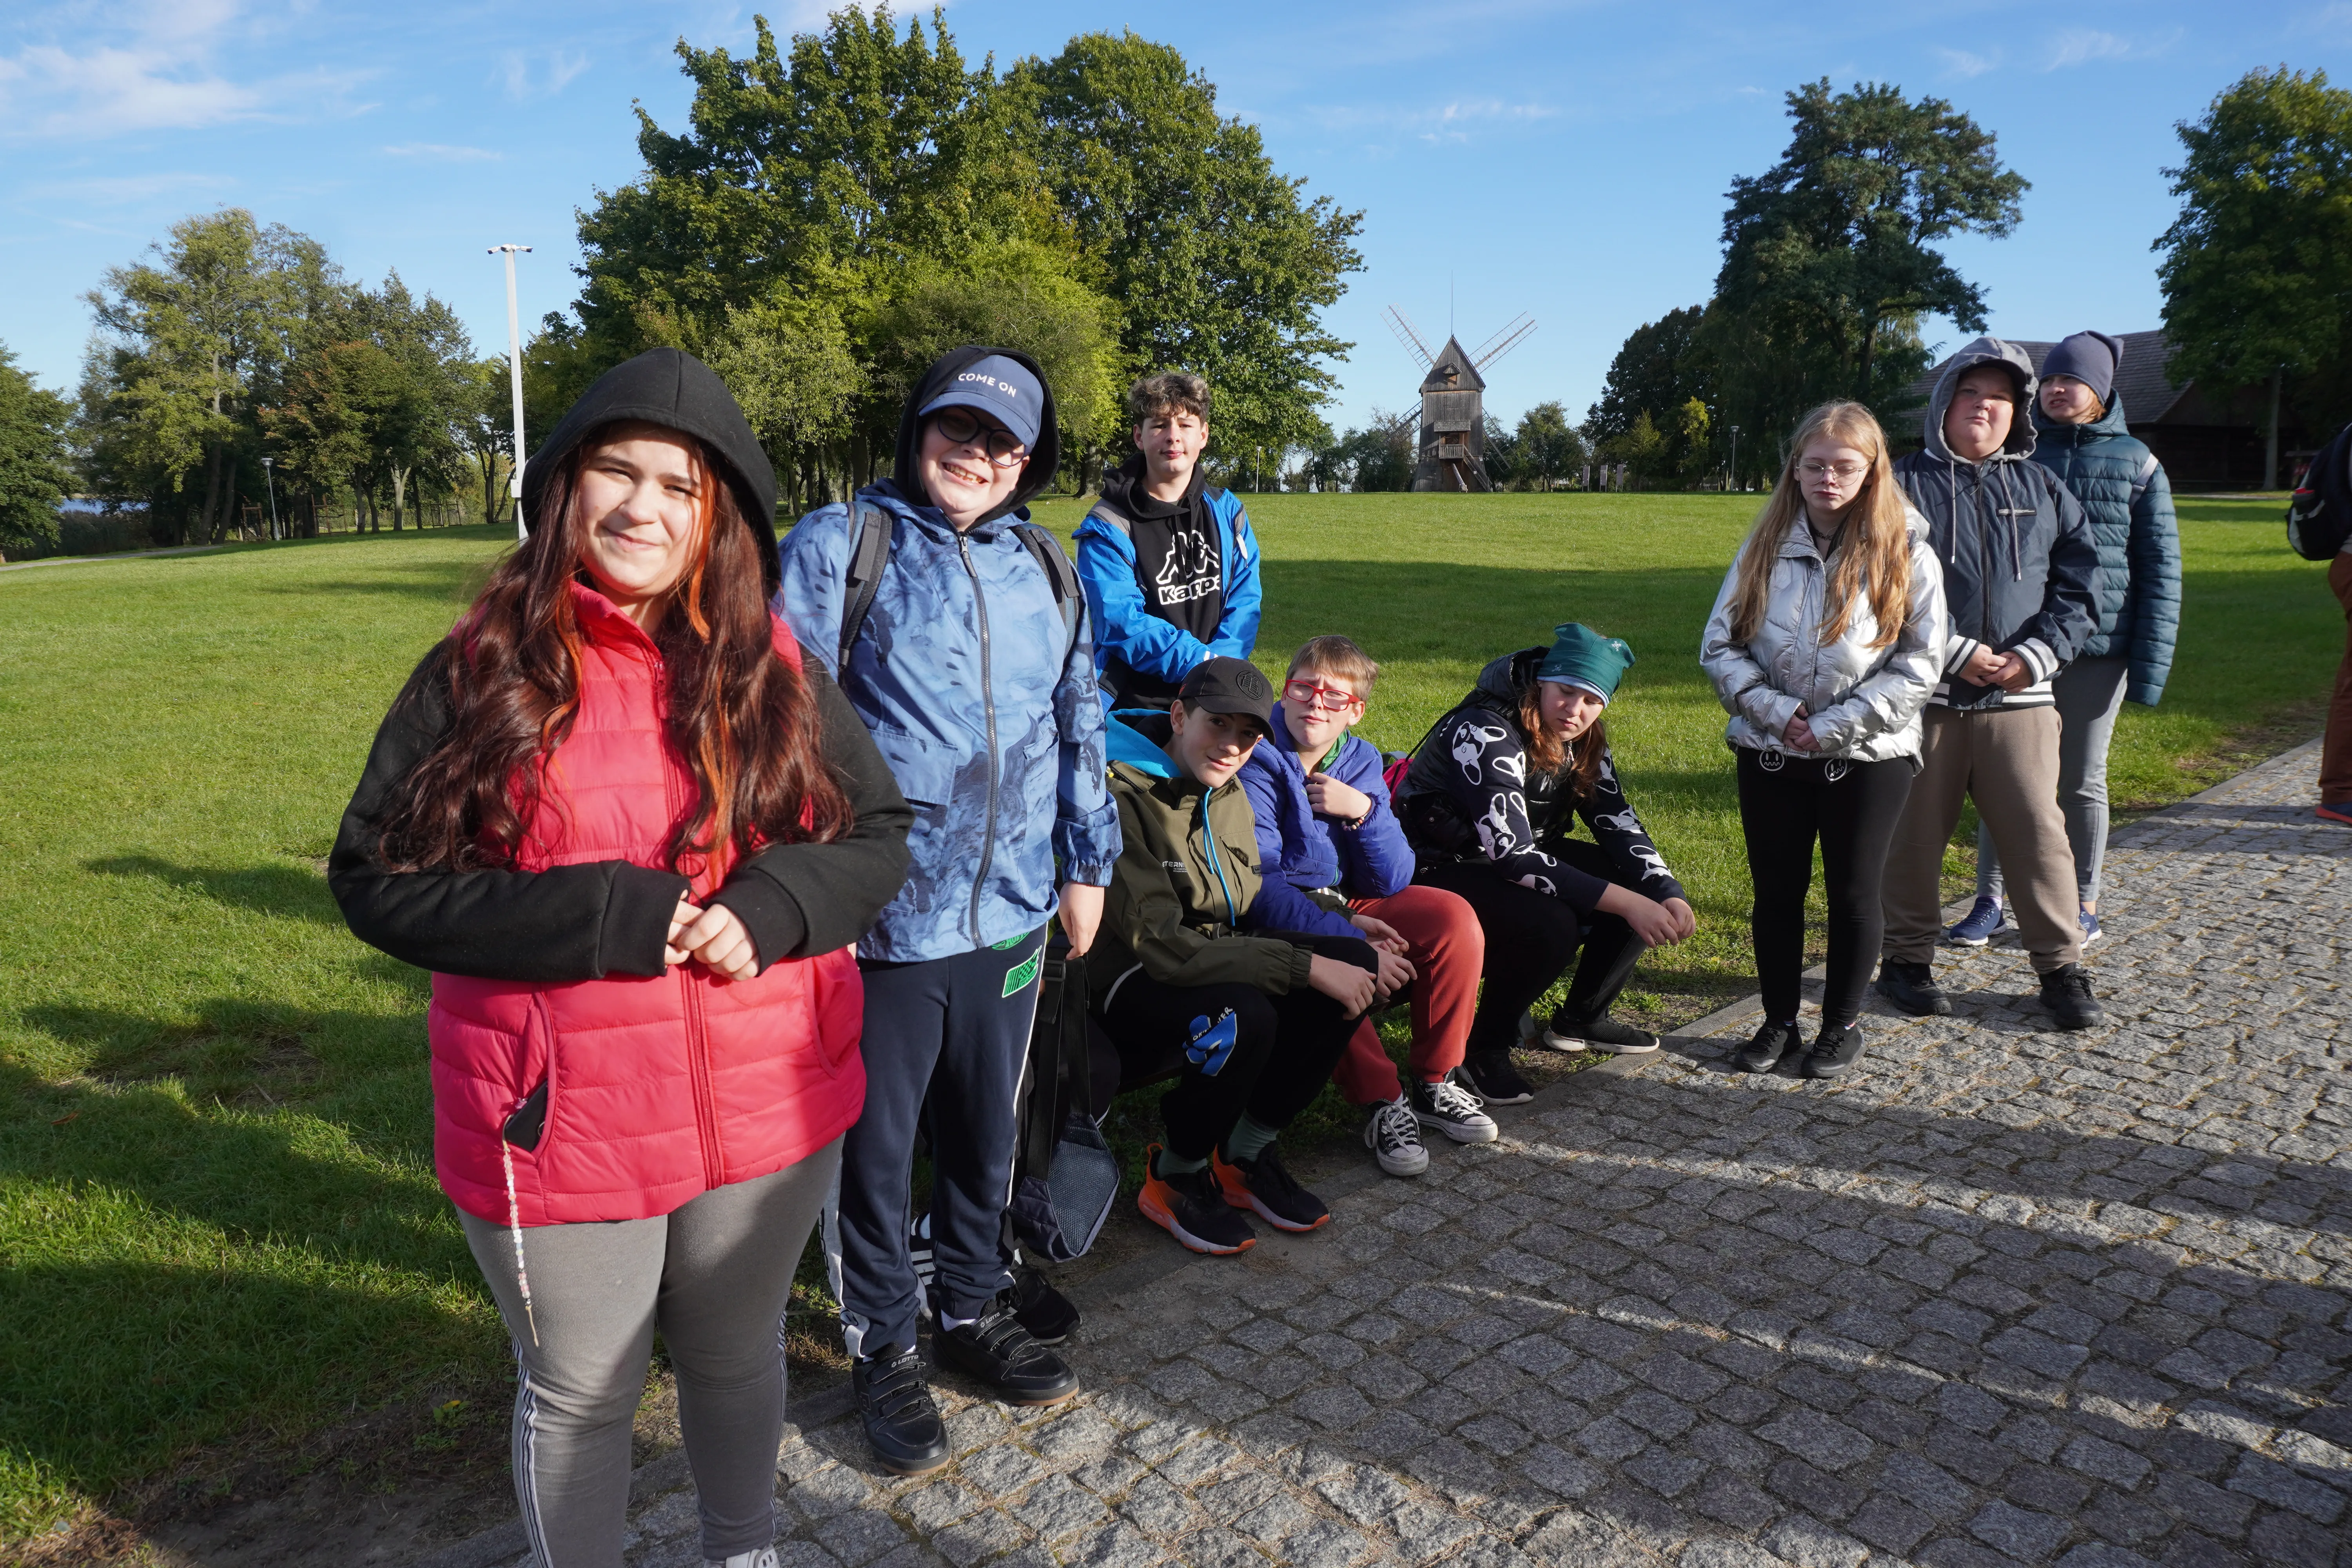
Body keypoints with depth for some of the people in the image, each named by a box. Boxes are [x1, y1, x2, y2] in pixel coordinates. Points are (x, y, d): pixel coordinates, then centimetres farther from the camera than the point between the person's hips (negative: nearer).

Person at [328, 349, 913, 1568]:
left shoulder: (773, 669, -1)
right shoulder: (484, 672, -8)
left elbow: (876, 835, 2)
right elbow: (378, 877, -8)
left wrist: (771, 909, -18)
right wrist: (600, 918, -21)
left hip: (765, 1112, 3)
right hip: (563, 1130, -2)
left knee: (737, 1360, 24)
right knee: (579, 1395, 17)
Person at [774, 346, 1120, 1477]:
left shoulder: (1044, 563, 9)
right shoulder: (840, 544, -5)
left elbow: (1079, 719, 16)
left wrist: (1089, 862, 16)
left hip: (1011, 909, 5)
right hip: (884, 914, -4)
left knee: (988, 1129, 19)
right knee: (874, 1144, 10)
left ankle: (976, 1308, 41)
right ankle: (883, 1348, 31)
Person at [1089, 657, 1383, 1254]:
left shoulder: (1226, 791, 7)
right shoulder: (1122, 796, -22)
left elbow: (1249, 906, 15)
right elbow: (1162, 947, -27)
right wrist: (1307, 967, -28)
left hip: (1215, 959, 9)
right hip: (1127, 987, -8)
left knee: (1355, 961, -9)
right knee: (1244, 1016, -35)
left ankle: (1244, 1155, 3)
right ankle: (1175, 1178, -6)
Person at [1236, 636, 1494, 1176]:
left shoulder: (1360, 762, 1)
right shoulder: (1257, 767, -17)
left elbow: (1393, 883, -4)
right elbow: (1261, 888, -25)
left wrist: (1364, 810, -21)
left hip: (1349, 906, 6)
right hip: (1277, 925, -6)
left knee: (1453, 918, -15)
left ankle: (1435, 1085, -3)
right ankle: (1382, 1104, -18)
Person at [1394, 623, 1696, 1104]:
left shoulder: (1583, 741, -3)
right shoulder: (1486, 735, -28)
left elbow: (1619, 825, -2)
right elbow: (1513, 855, -35)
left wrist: (1669, 895, -20)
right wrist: (1625, 902, -37)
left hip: (1524, 856, 9)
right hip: (1443, 870, -8)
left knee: (1647, 891, -3)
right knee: (1550, 925, -34)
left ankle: (1581, 1019, 15)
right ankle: (1484, 1048, -11)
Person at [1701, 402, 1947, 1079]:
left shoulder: (1906, 556, -6)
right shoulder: (1766, 548, 1)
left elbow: (1919, 667, -8)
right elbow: (1720, 646, 0)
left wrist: (1831, 727, -15)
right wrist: (1776, 711, -14)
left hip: (1868, 758, -2)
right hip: (1770, 754, 2)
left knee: (1853, 894, 10)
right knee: (1776, 893, 11)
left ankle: (1842, 1025, 27)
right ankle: (1779, 1022, 27)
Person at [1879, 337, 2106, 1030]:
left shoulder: (2041, 488, 13)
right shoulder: (1905, 483, 2)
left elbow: (2080, 584, 9)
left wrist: (2035, 655, -7)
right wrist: (1957, 653, -13)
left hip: (2019, 698, 2)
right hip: (1924, 694, -2)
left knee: (2039, 834, 0)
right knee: (1914, 835, 6)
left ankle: (2061, 967, 13)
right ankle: (1908, 960, 20)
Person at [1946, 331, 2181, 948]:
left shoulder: (2136, 462, 3)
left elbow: (2160, 568, 2)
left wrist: (2151, 665, -4)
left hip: (2098, 650, -1)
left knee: (2082, 781, 9)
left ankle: (2085, 905, 23)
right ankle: (1989, 900, 16)